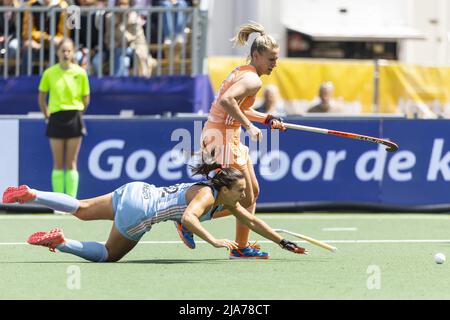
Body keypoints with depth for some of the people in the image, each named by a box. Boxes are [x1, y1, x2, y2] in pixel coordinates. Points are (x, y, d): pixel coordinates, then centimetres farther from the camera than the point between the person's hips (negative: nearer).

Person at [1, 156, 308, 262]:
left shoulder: (226, 199, 7)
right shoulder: (206, 194, -18)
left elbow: (252, 221, 15)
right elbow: (188, 217, -36)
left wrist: (284, 243, 15)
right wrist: (214, 240, -38)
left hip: (138, 192, 8)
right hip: (138, 209, -8)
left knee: (81, 209, 17)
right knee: (109, 255, 7)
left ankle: (28, 194, 14)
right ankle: (59, 242, -2)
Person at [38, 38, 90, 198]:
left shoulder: (80, 73, -1)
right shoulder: (49, 73, 0)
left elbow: (85, 99, 7)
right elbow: (42, 97, 11)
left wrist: (76, 114, 8)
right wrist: (47, 115, 8)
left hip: (74, 118, -1)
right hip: (56, 118, 1)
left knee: (71, 163, 0)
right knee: (58, 163, 2)